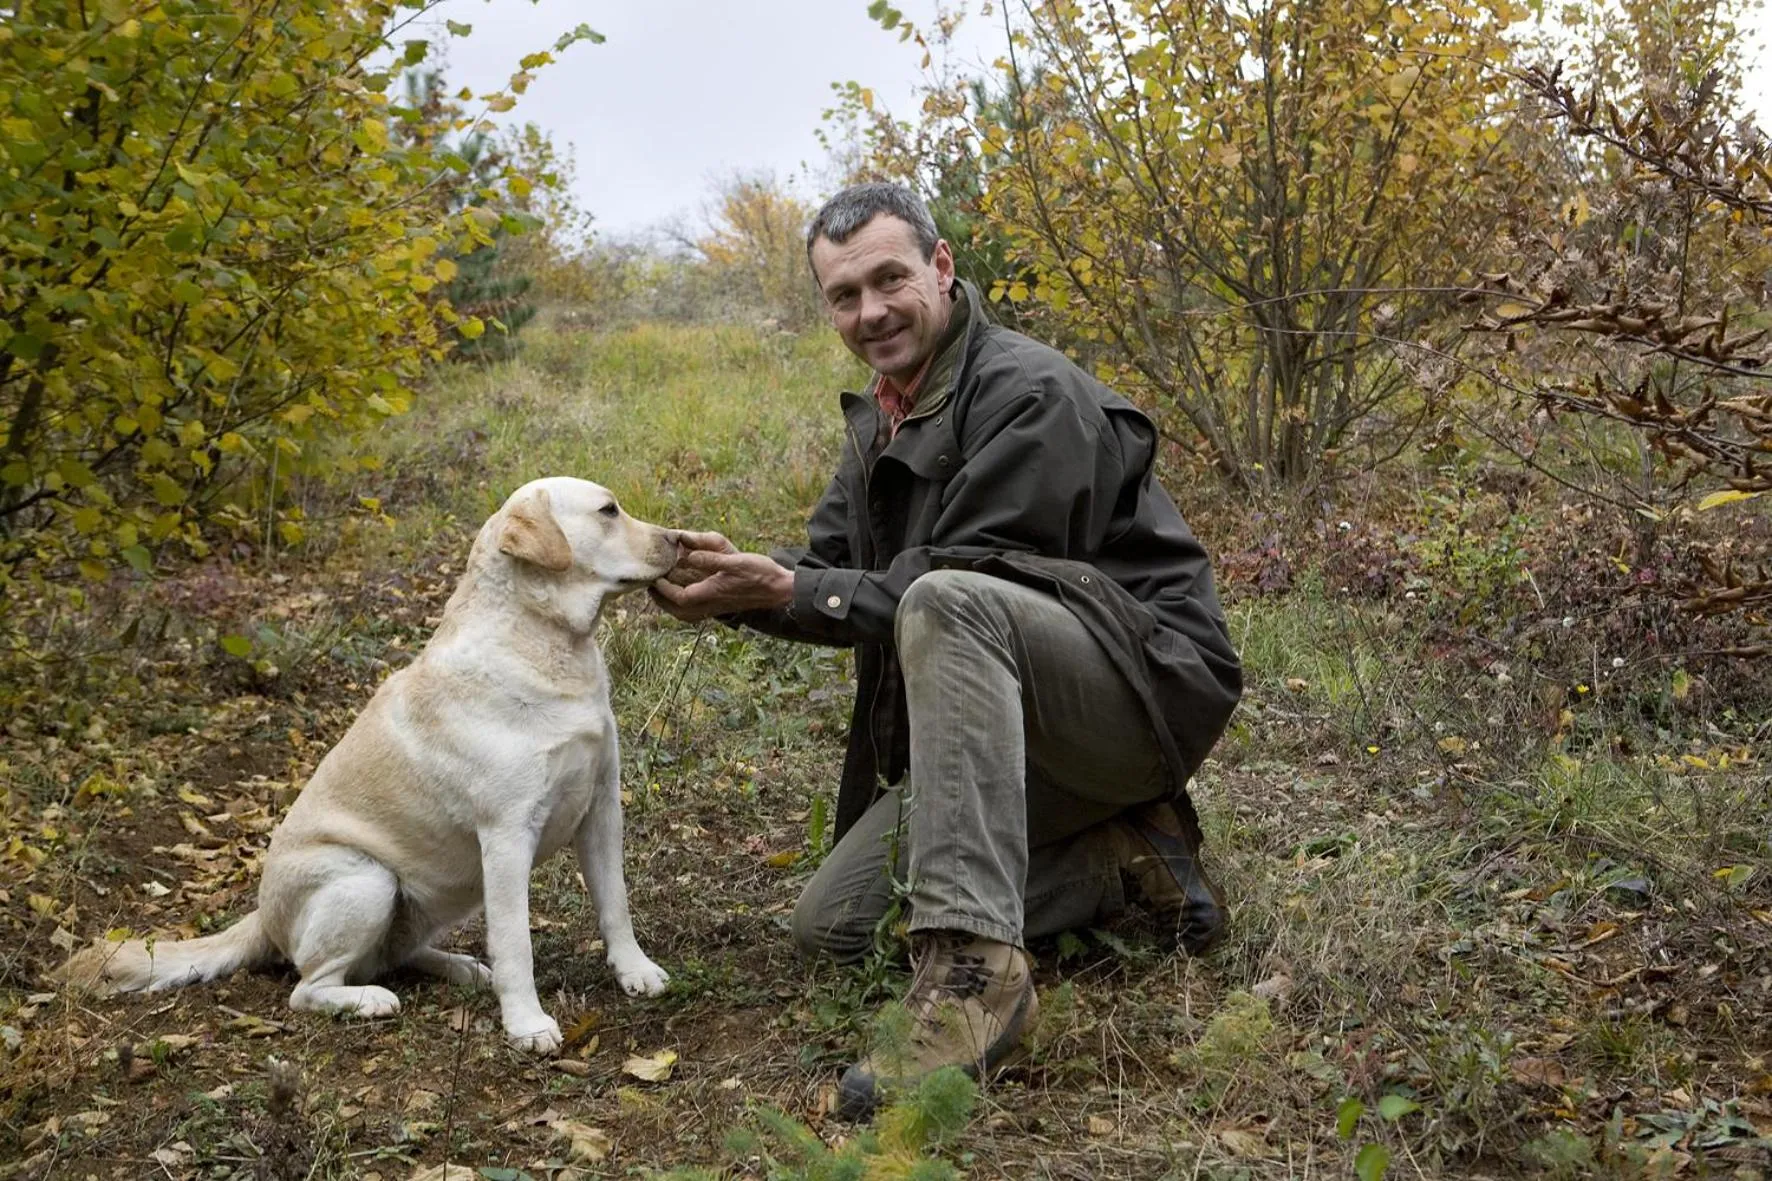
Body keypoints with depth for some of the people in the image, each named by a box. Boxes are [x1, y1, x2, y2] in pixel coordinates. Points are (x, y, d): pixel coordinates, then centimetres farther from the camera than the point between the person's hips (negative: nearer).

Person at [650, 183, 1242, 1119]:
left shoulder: (1030, 393, -16)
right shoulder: (879, 420, 13)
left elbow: (950, 593, -21)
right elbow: (828, 566, 11)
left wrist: (783, 589, -23)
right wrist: (738, 583, -10)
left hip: (1153, 683, -9)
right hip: (1017, 739, 9)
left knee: (947, 602, -38)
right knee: (832, 925, 1)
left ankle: (974, 969, -42)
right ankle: (1124, 857, 5)